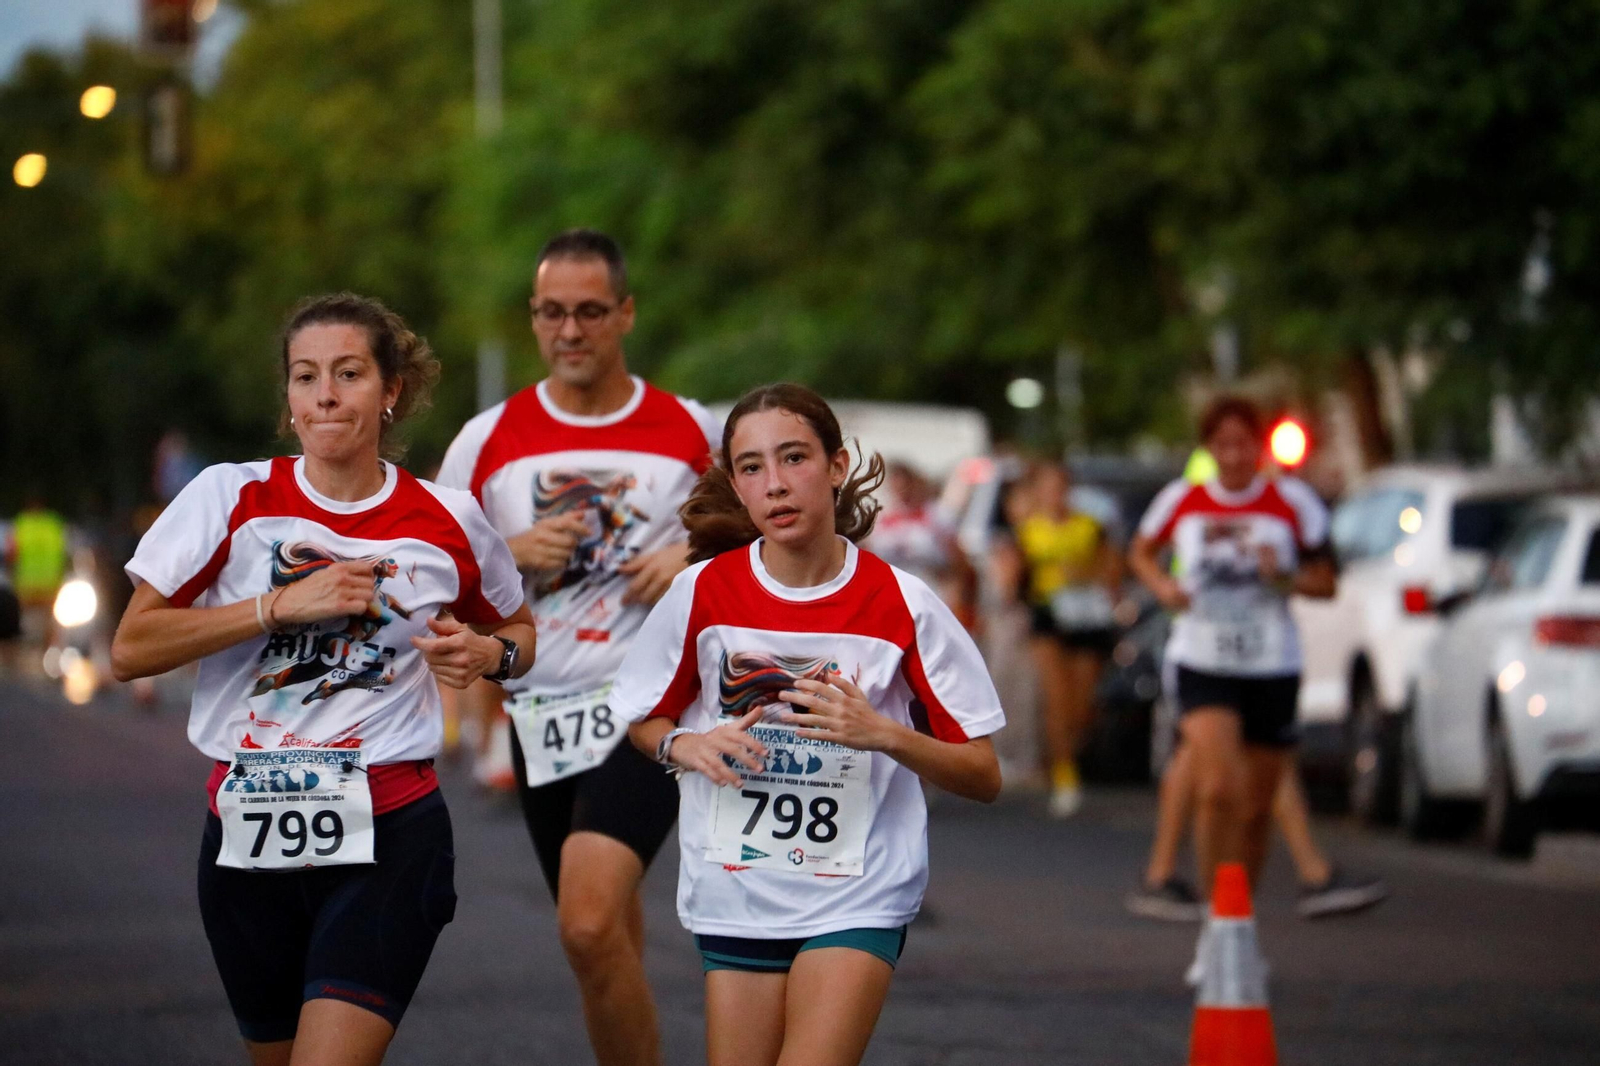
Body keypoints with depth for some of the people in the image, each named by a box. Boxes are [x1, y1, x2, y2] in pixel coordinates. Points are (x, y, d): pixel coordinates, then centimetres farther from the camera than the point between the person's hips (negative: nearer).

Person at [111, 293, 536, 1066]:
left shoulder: (447, 523, 2)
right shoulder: (232, 498, -1)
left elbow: (519, 634, 21)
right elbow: (131, 649, -7)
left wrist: (488, 653, -3)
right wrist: (283, 606, -14)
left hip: (390, 836, -2)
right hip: (249, 834, 2)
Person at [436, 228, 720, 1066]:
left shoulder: (694, 433, 1)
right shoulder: (488, 440, 5)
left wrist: (693, 558, -8)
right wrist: (512, 553, -10)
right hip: (542, 713, 4)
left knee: (590, 925, -23)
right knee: (608, 945, 12)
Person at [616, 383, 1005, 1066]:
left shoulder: (902, 604, -8)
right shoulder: (704, 591, -3)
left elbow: (984, 777, -5)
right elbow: (644, 721, 14)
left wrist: (882, 734, -21)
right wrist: (685, 745, -9)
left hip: (858, 899, -2)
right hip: (735, 896, 2)